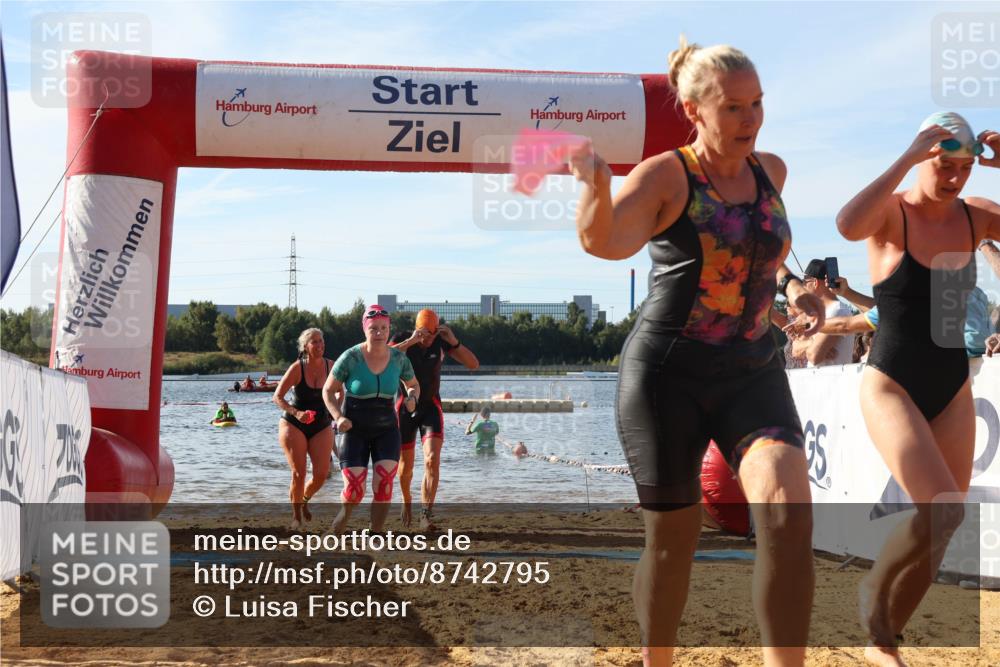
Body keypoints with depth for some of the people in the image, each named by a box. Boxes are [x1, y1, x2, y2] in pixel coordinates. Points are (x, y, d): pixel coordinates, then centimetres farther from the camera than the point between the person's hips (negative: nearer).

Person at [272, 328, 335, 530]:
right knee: (299, 473, -8)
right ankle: (296, 516, 15)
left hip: (321, 426, 3)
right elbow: (277, 397, -11)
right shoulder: (297, 368, -14)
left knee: (322, 474, -8)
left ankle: (304, 500, 25)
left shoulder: (331, 366, -5)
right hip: (294, 425, -3)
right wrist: (296, 413, -26)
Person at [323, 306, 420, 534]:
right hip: (355, 431, -2)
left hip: (387, 431, 3)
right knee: (354, 493, -9)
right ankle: (334, 532, 18)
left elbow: (413, 385, 14)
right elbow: (328, 390, -3)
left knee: (384, 487, -14)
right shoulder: (350, 357, -14)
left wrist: (412, 398, -10)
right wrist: (338, 417, -19)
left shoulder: (399, 358, -4)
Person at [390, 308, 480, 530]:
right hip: (405, 407, 0)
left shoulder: (441, 342, -7)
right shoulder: (403, 338, -11)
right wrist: (411, 341, -37)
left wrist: (454, 342, -25)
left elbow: (473, 364, -11)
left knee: (432, 460, -19)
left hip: (431, 407, 1)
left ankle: (426, 514, -18)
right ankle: (407, 501, 39)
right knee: (406, 465, 9)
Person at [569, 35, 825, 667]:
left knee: (789, 511, -21)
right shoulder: (666, 175, -8)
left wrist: (792, 284, 15)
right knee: (674, 537, 5)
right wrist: (596, 179, -48)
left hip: (751, 371, 4)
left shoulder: (771, 171, 8)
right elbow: (605, 241, -29)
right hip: (668, 372, -4)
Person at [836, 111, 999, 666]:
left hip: (952, 390, 6)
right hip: (892, 386, -6)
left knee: (940, 526, 6)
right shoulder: (891, 214, -12)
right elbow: (848, 225, -36)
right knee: (940, 511, -21)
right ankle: (872, 596, 7)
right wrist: (906, 159, -32)